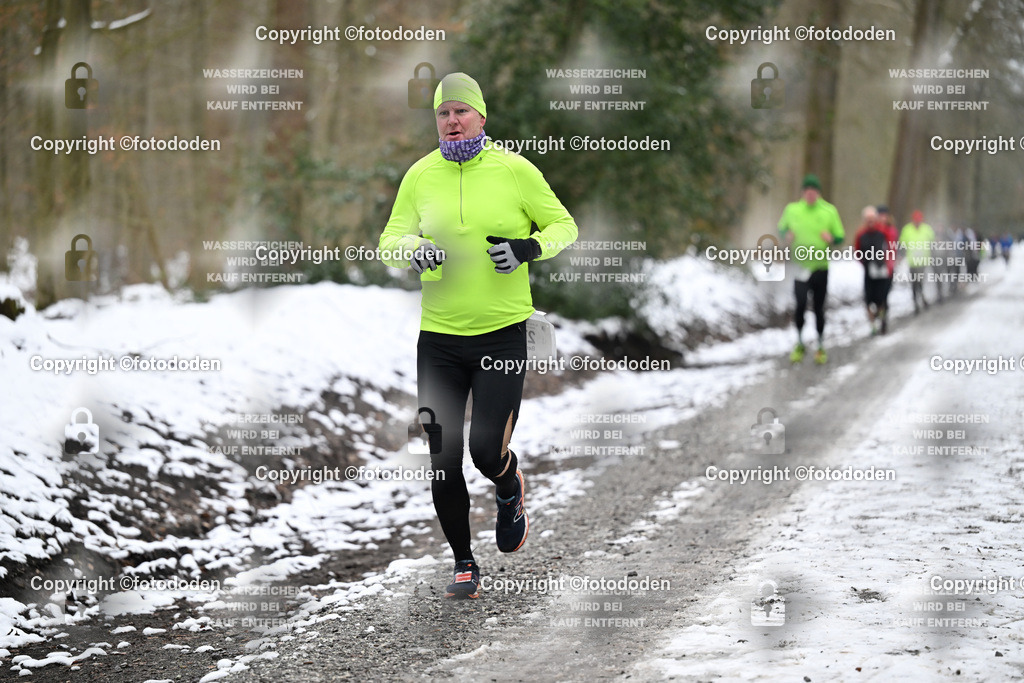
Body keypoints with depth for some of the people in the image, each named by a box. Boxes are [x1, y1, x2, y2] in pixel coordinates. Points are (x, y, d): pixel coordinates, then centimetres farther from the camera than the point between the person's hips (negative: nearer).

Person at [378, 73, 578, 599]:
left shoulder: (515, 170, -2)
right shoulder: (421, 175, 4)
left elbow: (564, 226, 6)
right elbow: (390, 240, 8)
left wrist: (527, 248, -13)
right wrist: (413, 249, -15)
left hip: (502, 334, -2)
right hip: (438, 338, 2)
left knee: (487, 450, -10)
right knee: (442, 462, 0)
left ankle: (510, 492, 29)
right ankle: (463, 564, 19)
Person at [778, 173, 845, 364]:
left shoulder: (829, 211, 1)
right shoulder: (792, 209, 2)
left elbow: (840, 236, 7)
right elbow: (781, 228, 17)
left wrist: (831, 239, -15)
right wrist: (786, 235, -5)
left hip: (821, 267, 1)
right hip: (800, 266, -1)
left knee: (819, 308, 5)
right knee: (800, 304, -17)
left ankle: (821, 347, 21)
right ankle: (799, 344, 2)